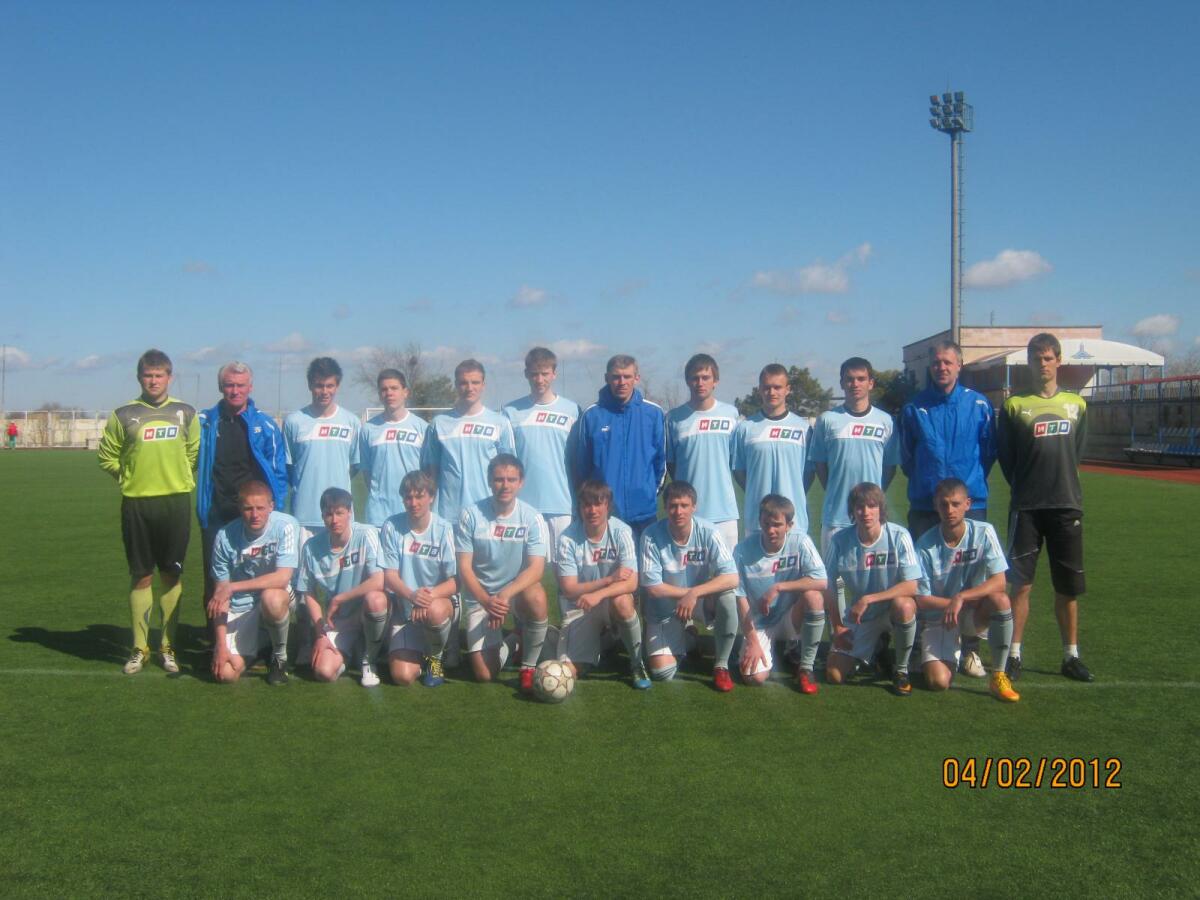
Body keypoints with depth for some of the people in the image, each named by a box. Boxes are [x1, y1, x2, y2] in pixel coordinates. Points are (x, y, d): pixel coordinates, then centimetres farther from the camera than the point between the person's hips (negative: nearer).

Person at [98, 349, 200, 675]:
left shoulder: (186, 413, 4)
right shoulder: (124, 415, 1)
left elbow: (194, 452, 14)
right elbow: (107, 456, 8)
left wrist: (177, 477, 6)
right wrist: (132, 476, 3)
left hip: (176, 501, 1)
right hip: (137, 503, 0)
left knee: (172, 575, 5)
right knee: (141, 576, 5)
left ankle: (169, 646, 16)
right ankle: (139, 649, 15)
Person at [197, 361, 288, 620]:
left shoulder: (265, 425, 3)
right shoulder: (205, 422, 5)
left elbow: (279, 470, 5)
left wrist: (275, 505, -2)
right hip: (216, 515, 1)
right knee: (215, 579, 6)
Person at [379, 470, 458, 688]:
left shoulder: (443, 529, -9)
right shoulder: (391, 527, -5)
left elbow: (454, 582, -10)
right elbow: (389, 576, -5)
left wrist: (430, 595, -30)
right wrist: (412, 595, -26)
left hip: (442, 603, -1)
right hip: (406, 610, 1)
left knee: (434, 611, -39)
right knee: (402, 676, -17)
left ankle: (435, 656, -4)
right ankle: (418, 652, 21)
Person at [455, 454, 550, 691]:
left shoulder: (531, 517, -10)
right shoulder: (471, 515, -10)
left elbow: (536, 569, -17)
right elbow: (464, 568, -10)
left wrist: (505, 594, -34)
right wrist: (486, 602, -26)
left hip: (518, 591, 0)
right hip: (481, 597, 0)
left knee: (537, 598, -37)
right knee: (484, 674, -11)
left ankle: (528, 667, -11)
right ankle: (505, 643, 26)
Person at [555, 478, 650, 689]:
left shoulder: (621, 532, -15)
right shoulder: (568, 539, -14)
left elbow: (631, 583, -22)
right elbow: (569, 589, -14)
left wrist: (599, 594, -38)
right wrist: (609, 580, -25)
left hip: (613, 602, 0)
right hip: (578, 608, 0)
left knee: (622, 601, -37)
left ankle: (637, 662, -12)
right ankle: (597, 640, 21)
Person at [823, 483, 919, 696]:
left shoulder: (898, 536, -19)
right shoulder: (840, 541, -12)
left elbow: (911, 587, -23)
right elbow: (829, 585, 1)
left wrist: (867, 600, -29)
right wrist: (838, 626, 1)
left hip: (892, 609, -2)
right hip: (858, 617, 2)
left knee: (904, 605, -39)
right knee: (834, 675, -10)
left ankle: (901, 669, -12)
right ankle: (873, 650, 24)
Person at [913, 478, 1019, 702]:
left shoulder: (983, 533, -12)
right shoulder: (925, 545, -13)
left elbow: (999, 582, -18)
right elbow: (921, 599, -10)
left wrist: (961, 597, -29)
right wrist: (951, 603, -22)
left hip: (975, 614, 1)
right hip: (938, 617, 0)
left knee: (1000, 599, -34)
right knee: (938, 681, -21)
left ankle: (998, 676, -17)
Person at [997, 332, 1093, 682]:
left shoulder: (1076, 404, 10)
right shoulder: (1015, 405, 1)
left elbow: (1077, 452, 16)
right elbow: (1004, 455, 4)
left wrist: (1065, 488, 13)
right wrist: (1024, 488, 6)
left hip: (1067, 506, 3)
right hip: (1026, 508, -2)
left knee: (1069, 587, 8)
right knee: (1020, 584, -3)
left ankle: (1071, 656, 19)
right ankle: (1014, 655, 5)